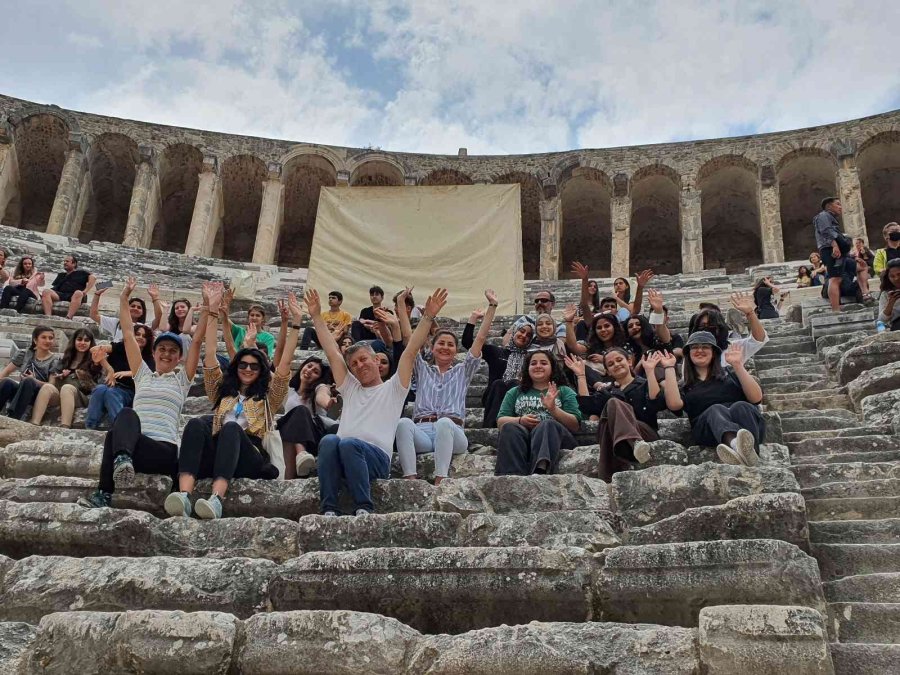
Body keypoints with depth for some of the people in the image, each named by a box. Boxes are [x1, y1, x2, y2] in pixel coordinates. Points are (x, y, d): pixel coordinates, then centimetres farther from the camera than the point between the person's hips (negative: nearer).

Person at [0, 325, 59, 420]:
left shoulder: (54, 361, 2)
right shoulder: (25, 355, 11)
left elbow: (51, 385, -4)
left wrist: (34, 381, -19)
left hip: (39, 395, -3)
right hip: (21, 393, 3)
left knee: (28, 381, -35)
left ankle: (12, 419, -45)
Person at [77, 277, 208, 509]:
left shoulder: (182, 379, 18)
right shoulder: (143, 375, 24)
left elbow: (197, 341, 10)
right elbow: (128, 334, 22)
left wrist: (207, 306, 3)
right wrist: (124, 298, 19)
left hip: (165, 450, -2)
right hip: (135, 442, 2)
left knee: (115, 433, -31)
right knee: (127, 414, -33)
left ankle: (104, 494, -35)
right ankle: (122, 459, -61)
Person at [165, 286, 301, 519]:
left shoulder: (268, 397, 26)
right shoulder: (222, 390, 32)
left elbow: (285, 364, 13)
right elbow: (209, 356, 21)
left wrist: (295, 323, 6)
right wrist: (213, 312, 13)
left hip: (251, 458, -2)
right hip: (215, 455, 2)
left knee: (231, 428, -34)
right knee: (196, 424, -29)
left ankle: (216, 499, -56)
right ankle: (184, 495, -51)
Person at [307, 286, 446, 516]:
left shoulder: (393, 389, 18)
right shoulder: (350, 388, 30)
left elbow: (411, 351, 8)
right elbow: (332, 353, 27)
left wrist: (428, 317, -1)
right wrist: (316, 316, 25)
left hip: (377, 457, -3)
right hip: (340, 456, 4)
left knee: (349, 444, -36)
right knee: (329, 440, -32)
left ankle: (364, 508, -32)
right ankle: (329, 510, -34)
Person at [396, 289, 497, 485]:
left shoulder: (462, 371, 25)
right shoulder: (422, 370, 28)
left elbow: (480, 339, 19)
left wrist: (492, 305, 16)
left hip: (452, 433, -1)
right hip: (422, 432, 1)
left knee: (444, 422, -39)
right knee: (404, 423, -35)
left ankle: (440, 482, -50)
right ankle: (410, 479, -48)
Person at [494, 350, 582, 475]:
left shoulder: (565, 392, 22)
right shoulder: (515, 393, 29)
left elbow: (575, 425, 8)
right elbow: (500, 421, 16)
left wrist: (553, 409, -9)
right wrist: (520, 420, -6)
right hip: (522, 437, 2)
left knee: (547, 425, -36)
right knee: (510, 428, -32)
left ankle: (539, 472, -64)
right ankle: (512, 477, -56)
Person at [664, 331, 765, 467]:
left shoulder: (729, 373, 24)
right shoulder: (685, 386, 24)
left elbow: (756, 398, 7)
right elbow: (674, 404, -2)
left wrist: (738, 365, 0)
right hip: (708, 432, -1)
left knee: (740, 407, -31)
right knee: (716, 410, -33)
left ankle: (748, 447, -65)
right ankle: (735, 444, -69)